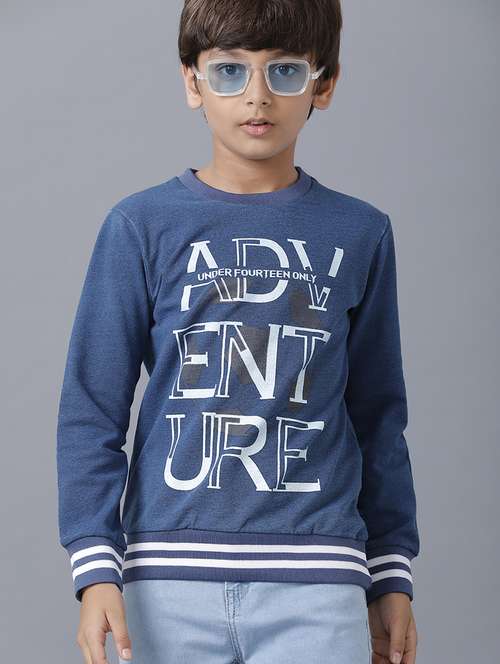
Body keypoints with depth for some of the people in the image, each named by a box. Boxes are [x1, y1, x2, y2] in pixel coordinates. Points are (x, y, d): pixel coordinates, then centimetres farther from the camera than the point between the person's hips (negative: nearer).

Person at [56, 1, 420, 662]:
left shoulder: (359, 234, 9)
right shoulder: (141, 227, 3)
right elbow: (91, 409, 4)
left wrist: (392, 576, 14)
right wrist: (96, 568, -5)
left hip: (314, 581, 0)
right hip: (171, 578, 0)